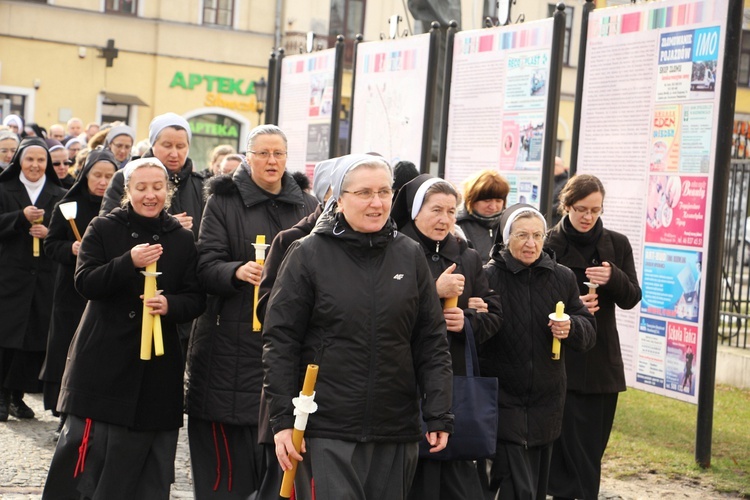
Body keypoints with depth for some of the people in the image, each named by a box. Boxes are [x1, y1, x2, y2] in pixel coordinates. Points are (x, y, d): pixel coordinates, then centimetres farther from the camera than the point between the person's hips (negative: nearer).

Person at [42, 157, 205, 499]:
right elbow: (84, 283, -9)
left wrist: (170, 305, -18)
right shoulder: (103, 229, 2)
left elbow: (196, 298, 4)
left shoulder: (182, 239, 7)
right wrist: (129, 262, -23)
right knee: (86, 457, -2)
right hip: (103, 358, -2)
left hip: (157, 365, 2)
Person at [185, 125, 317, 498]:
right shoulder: (224, 202, 4)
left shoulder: (306, 207, 13)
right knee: (230, 452, -4)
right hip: (232, 343, -2)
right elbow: (207, 267, -6)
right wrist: (237, 271, -24)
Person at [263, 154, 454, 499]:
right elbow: (280, 341, -2)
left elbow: (432, 342, 8)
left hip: (396, 430, 3)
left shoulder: (410, 255, 7)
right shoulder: (308, 254, -1)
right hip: (327, 429, -3)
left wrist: (439, 415, 2)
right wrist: (283, 419, -6)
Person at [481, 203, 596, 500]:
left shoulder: (562, 278, 5)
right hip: (504, 403, -5)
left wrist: (571, 328, -12)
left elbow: (589, 331, 9)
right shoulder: (488, 277, -8)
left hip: (546, 404, 5)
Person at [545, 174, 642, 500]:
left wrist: (614, 278, -17)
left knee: (594, 442, 5)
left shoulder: (617, 245, 7)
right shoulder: (550, 245, -3)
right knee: (569, 441, -6)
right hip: (562, 359, -3)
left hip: (603, 360, 4)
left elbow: (632, 299, 4)